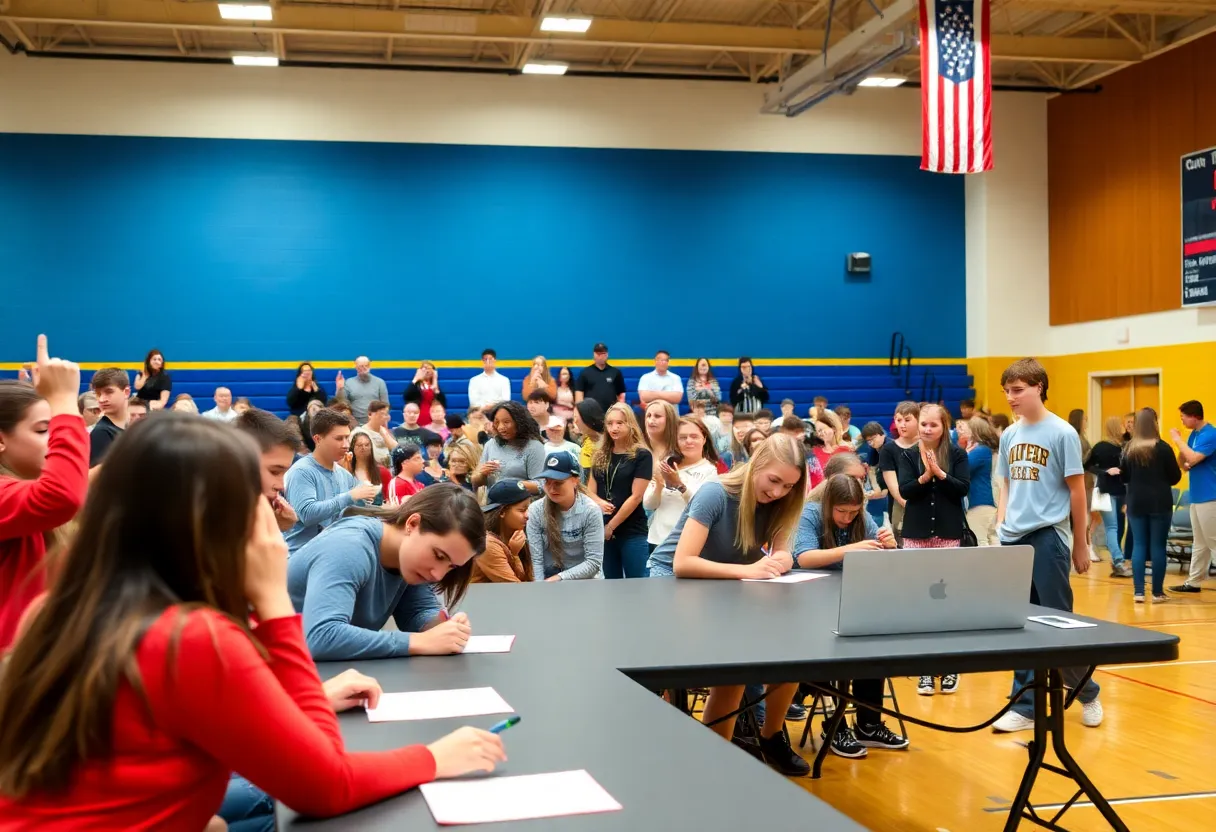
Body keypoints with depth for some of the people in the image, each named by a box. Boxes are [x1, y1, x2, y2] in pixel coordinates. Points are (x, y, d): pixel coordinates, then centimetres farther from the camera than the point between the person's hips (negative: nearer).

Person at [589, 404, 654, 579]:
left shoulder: (641, 455, -5)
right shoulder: (600, 456, 11)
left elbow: (635, 497, -10)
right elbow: (590, 492, 10)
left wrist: (611, 526, -10)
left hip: (633, 533, -5)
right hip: (602, 532, 5)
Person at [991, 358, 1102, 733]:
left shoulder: (1062, 433, -6)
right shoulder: (1009, 435, 10)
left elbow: (1077, 491, -3)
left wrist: (1080, 545, -1)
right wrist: (1000, 531, 8)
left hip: (1048, 537, -5)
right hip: (1014, 539, 5)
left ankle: (1088, 693, 22)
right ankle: (1026, 706, 14)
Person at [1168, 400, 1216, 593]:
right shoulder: (1194, 435, 11)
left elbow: (1193, 458, -26)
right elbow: (1184, 462, 16)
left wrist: (1177, 440, -17)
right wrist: (1185, 464, -6)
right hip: (1197, 496, 9)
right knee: (1199, 542, 13)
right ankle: (1194, 581, 19)